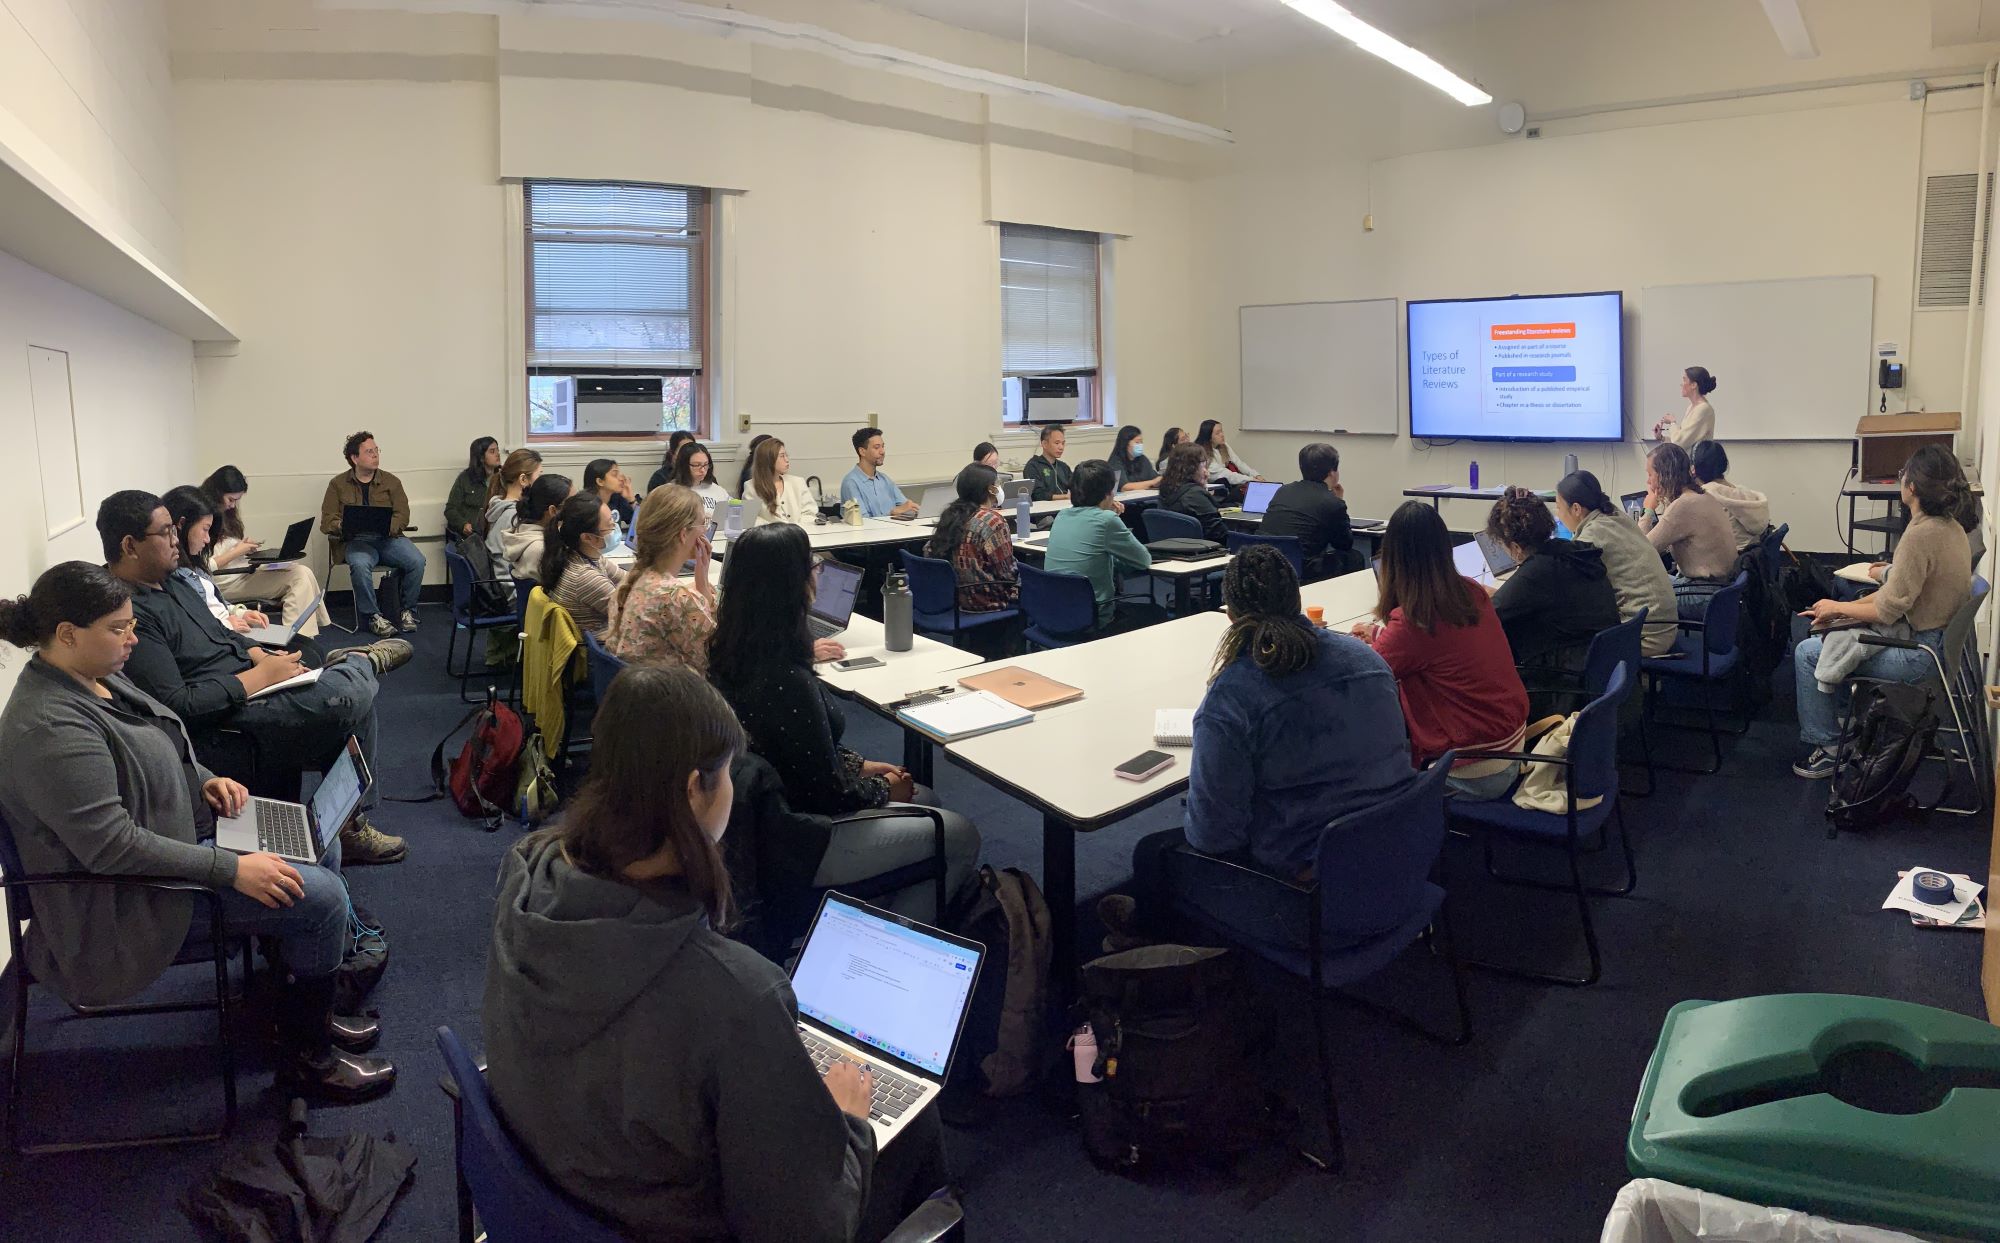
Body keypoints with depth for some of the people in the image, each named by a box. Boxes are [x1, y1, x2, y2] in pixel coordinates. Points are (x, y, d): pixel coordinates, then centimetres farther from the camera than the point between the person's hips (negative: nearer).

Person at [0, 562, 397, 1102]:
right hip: (134, 899, -10)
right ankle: (307, 1058, 2)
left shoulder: (97, 675, 3)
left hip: (181, 829, 11)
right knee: (321, 896, -18)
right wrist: (231, 870, -29)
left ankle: (304, 1009, 22)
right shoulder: (51, 729, -28)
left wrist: (205, 779, 2)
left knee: (321, 846, 10)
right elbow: (115, 847, -31)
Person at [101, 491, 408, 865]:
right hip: (228, 715, -11)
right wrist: (259, 676, -19)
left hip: (252, 681, 11)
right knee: (352, 693, -25)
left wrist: (260, 654, 5)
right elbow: (177, 706, -25)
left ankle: (352, 821, 10)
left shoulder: (170, 580, 11)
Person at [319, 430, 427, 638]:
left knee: (417, 561, -27)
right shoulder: (338, 484, 9)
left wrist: (387, 527, -19)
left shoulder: (391, 481, 12)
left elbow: (403, 515, 2)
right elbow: (327, 520, 4)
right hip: (355, 541, -2)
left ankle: (408, 611, -7)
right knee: (360, 565, -36)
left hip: (388, 538, 2)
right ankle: (374, 616, -20)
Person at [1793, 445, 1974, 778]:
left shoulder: (1922, 534, -26)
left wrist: (1837, 608, -7)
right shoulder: (1948, 526, 4)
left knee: (1807, 653, -4)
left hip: (1919, 652, -10)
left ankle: (1827, 747, 6)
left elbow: (1888, 610, -23)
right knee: (1823, 633, 21)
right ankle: (1842, 711, 30)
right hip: (1939, 636, 10)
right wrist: (1845, 607, 5)